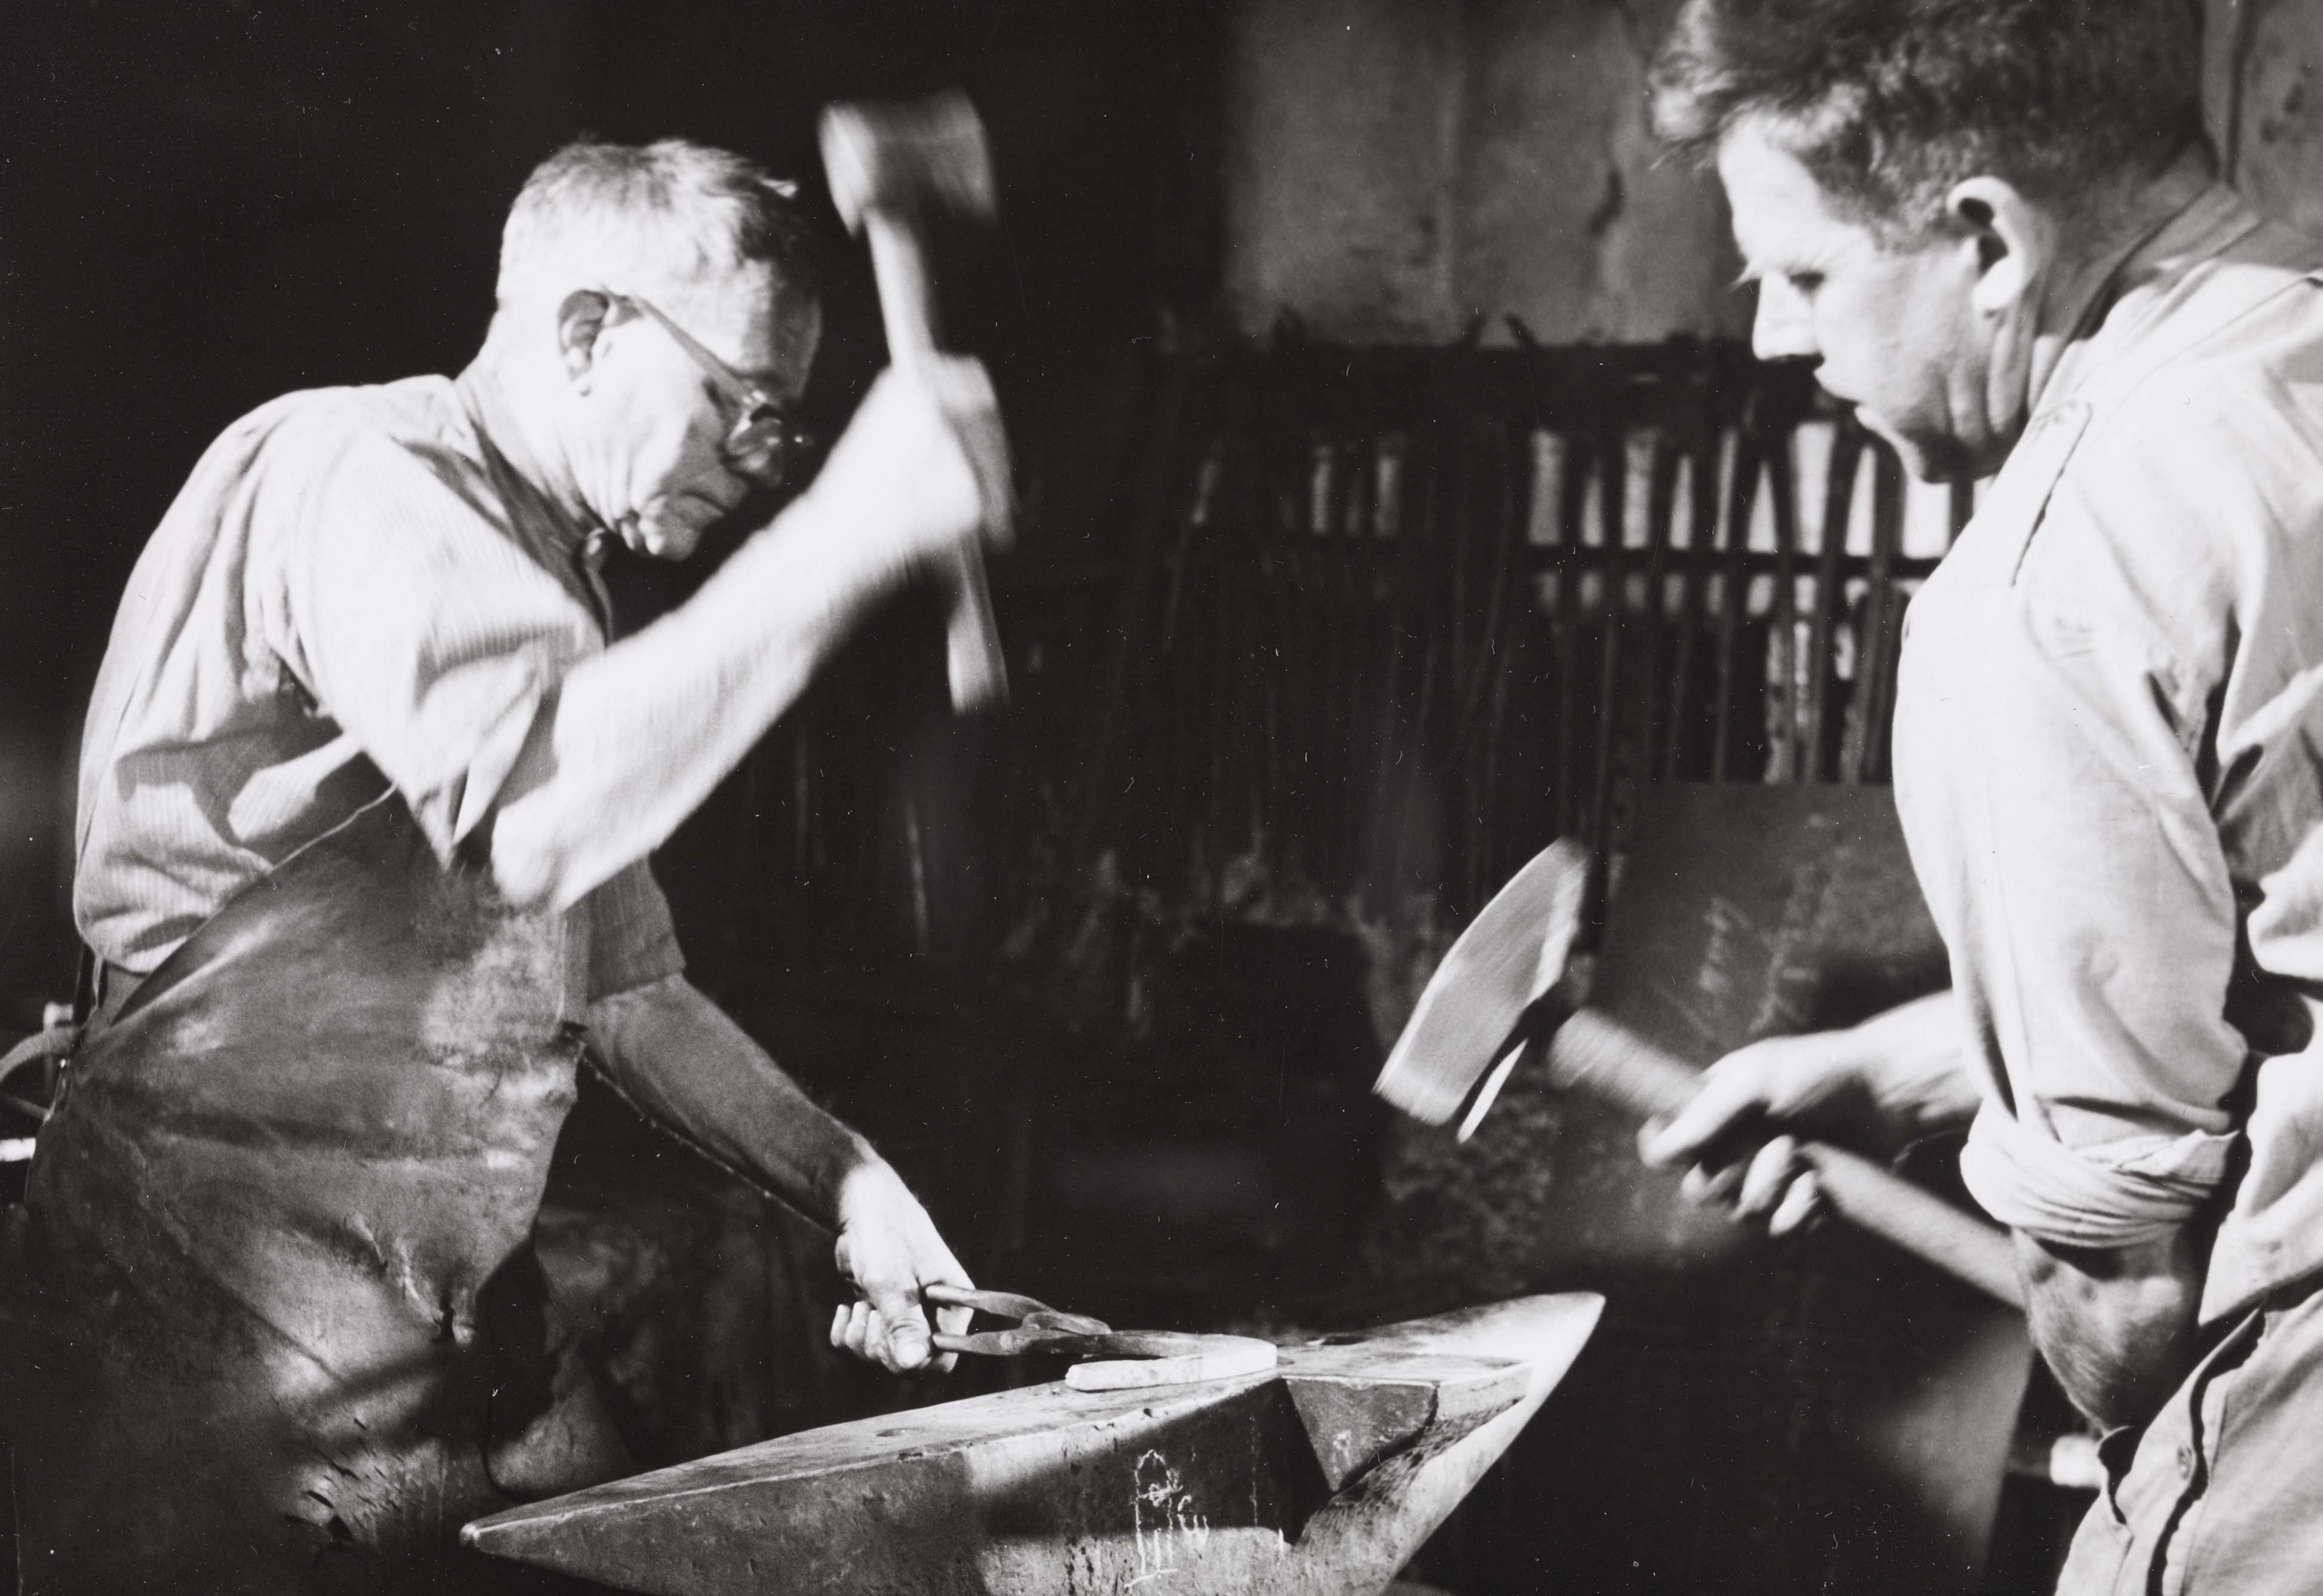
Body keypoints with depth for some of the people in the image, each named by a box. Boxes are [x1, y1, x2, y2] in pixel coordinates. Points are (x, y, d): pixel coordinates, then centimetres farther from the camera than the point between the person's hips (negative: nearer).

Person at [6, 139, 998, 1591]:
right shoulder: (357, 474, -13)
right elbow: (536, 817, -33)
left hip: (472, 1326, 9)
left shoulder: (551, 578, 17)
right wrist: (850, 528, -30)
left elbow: (621, 979, 22)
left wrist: (846, 1185, 10)